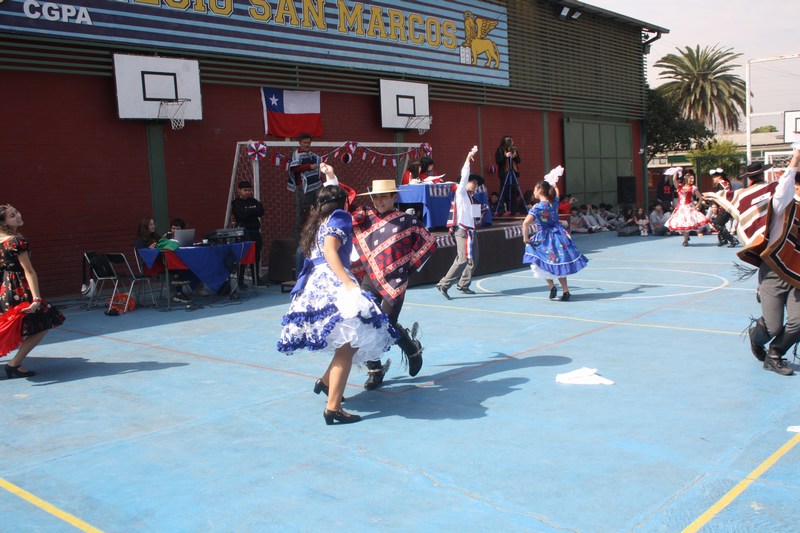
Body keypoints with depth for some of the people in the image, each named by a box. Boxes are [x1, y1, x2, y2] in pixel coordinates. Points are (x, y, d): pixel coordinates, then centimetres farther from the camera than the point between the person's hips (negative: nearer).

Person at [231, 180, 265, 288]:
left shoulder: (254, 201, 15)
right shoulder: (236, 204, -1)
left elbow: (261, 212, 0)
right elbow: (243, 216, -17)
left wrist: (249, 212, -9)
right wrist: (254, 211, -5)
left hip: (255, 232, 6)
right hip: (243, 233, -6)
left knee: (256, 257, 8)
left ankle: (256, 280, 16)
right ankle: (240, 282, -1)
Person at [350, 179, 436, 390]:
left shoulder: (406, 221, -1)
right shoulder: (364, 217, 5)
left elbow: (429, 243, 6)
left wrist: (409, 266, 5)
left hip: (395, 281, -3)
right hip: (370, 280, 3)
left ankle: (414, 350, 29)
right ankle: (375, 371, 15)